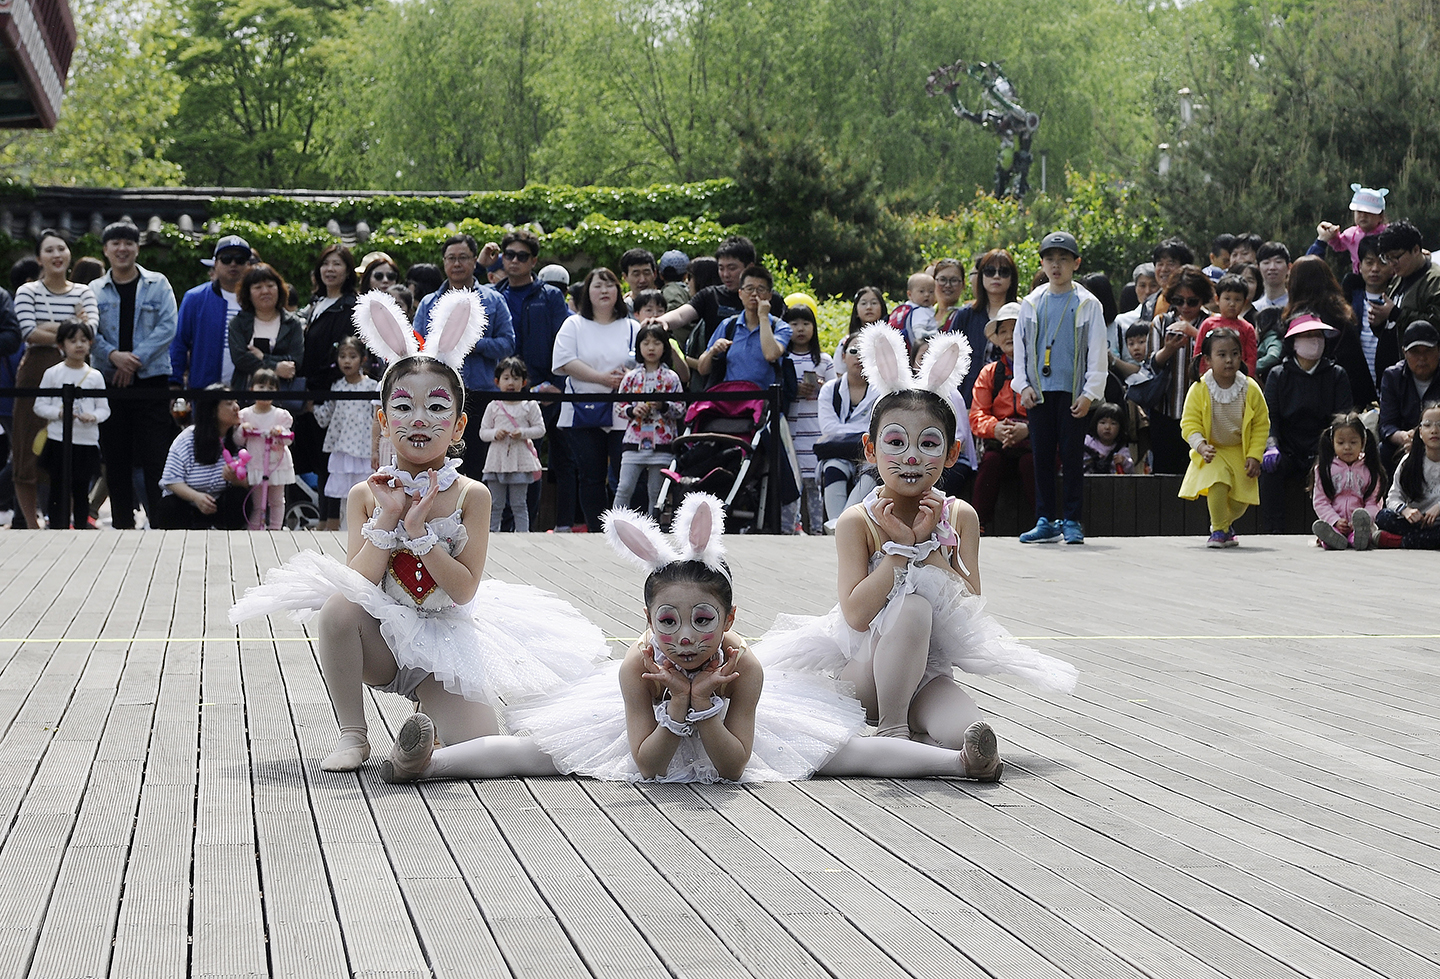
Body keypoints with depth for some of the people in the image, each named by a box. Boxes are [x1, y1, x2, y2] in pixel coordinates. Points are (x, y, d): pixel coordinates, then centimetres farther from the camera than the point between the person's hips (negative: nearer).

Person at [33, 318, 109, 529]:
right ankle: (58, 530, 1)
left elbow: (104, 409, 6)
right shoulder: (52, 374, 1)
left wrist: (93, 416, -15)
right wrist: (59, 413, -16)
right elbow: (40, 406, 1)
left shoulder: (95, 376, 6)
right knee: (59, 490, -2)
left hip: (87, 442, 2)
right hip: (58, 441, -2)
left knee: (82, 491, 9)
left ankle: (82, 528, 17)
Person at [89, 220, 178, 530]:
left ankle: (161, 524, -5)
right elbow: (89, 333, 2)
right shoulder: (95, 290, 11)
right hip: (108, 382, 2)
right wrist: (113, 356, -17)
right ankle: (123, 524, 12)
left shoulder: (158, 285, 6)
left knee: (156, 458, -8)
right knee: (116, 459, 5)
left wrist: (136, 360, -12)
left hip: (151, 380, -2)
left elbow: (167, 328, -3)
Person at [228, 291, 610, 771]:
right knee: (338, 608, -32)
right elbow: (357, 583, -15)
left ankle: (430, 716, 19)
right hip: (379, 640, 1)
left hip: (445, 645, 0)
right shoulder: (366, 495, -6)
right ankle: (353, 733, -13)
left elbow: (464, 591, -17)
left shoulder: (471, 495, -9)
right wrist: (385, 518, -23)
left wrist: (418, 528, -24)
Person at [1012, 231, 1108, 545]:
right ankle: (1046, 521, 10)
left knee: (1072, 457, -1)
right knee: (1042, 457, 4)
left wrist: (1089, 394, -7)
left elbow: (1097, 352, 0)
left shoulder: (1087, 304, 1)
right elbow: (1019, 347, 13)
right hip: (1039, 393, 3)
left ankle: (1072, 521, 6)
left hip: (1073, 393, -3)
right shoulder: (1031, 304, 9)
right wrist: (1023, 386, 2)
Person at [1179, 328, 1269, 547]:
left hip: (1241, 452, 2)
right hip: (1212, 451, -2)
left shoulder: (1250, 389, -10)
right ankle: (1218, 530, -5)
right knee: (1218, 483, -28)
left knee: (1241, 502, 1)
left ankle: (1224, 523, 37)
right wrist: (1200, 446, -31)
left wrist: (1254, 456, -9)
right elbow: (1190, 424, -12)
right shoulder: (1199, 390, -15)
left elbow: (1261, 424, -2)